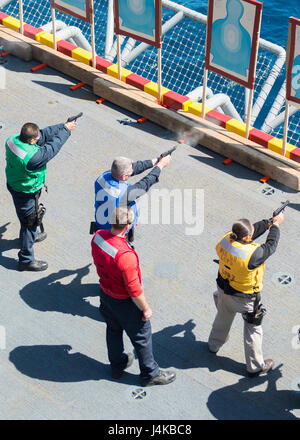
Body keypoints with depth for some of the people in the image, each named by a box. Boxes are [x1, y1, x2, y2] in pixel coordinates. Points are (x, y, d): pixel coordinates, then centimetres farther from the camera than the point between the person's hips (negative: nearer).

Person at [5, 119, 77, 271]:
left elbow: (44, 134, -7)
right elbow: (52, 147, -26)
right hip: (26, 193, -8)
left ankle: (30, 235, 62)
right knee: (30, 222, 10)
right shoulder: (32, 156, -40)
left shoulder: (13, 139, -16)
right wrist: (66, 130, -12)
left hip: (13, 183, 9)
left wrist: (62, 126, -6)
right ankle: (26, 260, 25)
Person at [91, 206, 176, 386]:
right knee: (142, 337, 15)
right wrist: (146, 308, -12)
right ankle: (150, 374, 34)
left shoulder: (98, 236, -16)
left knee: (113, 330, 28)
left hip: (105, 293, 8)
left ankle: (117, 365, 50)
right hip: (124, 302, -8)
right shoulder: (126, 256, -39)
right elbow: (134, 289, -27)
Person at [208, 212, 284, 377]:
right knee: (253, 329, 15)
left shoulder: (225, 240, -19)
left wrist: (268, 222, 1)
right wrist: (276, 224, -5)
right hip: (245, 298, -6)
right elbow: (270, 246, -18)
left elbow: (253, 231, -2)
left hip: (223, 289, 6)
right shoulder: (252, 254, -38)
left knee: (223, 318, 32)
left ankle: (214, 344, 58)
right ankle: (255, 366, 31)